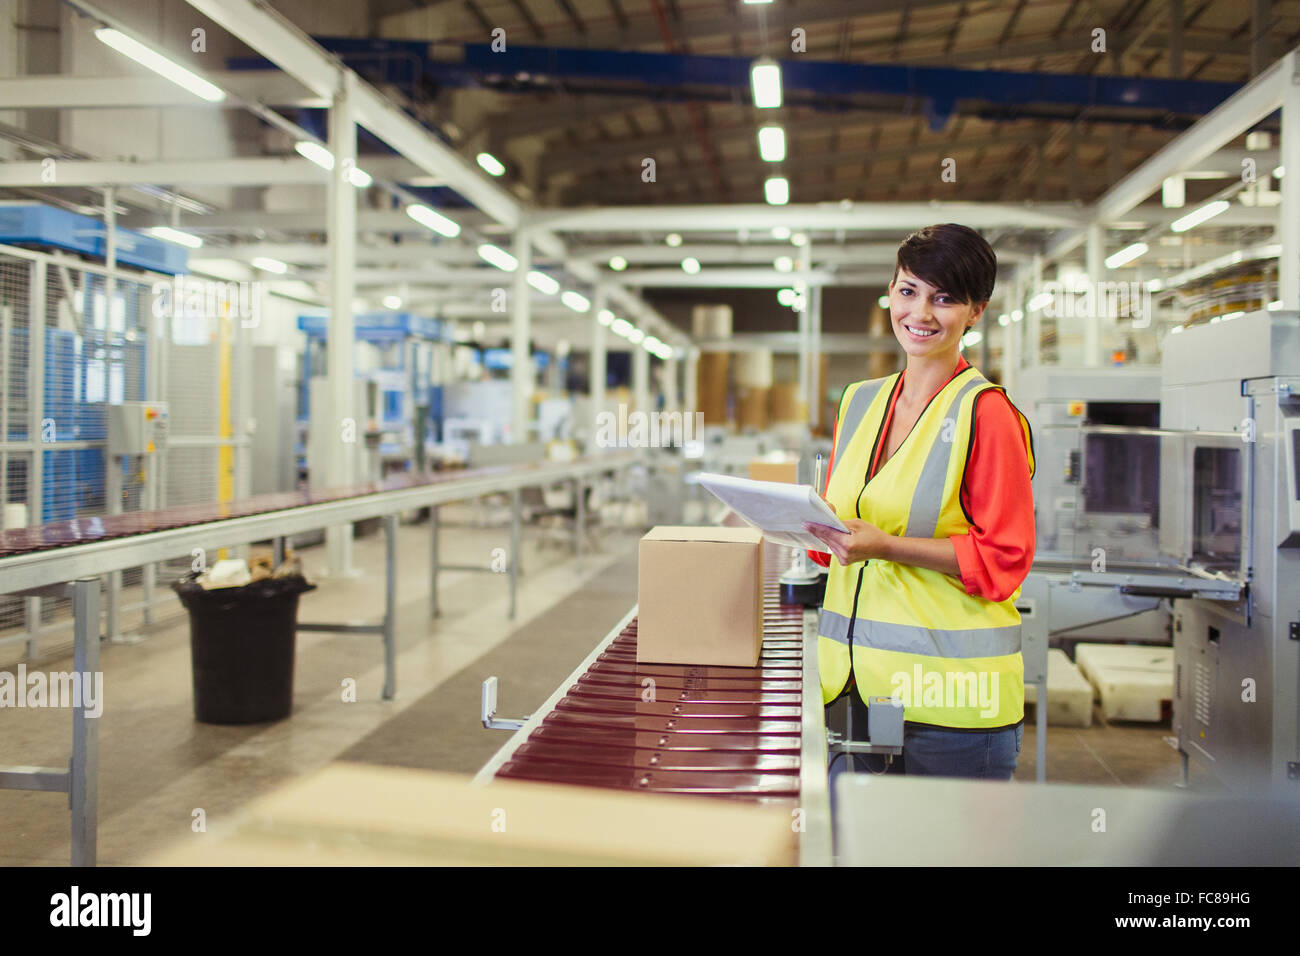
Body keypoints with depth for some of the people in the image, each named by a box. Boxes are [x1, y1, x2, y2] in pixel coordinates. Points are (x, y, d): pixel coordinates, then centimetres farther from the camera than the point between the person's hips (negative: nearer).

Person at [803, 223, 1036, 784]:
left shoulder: (986, 412, -8)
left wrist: (887, 546, -20)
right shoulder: (860, 401, 13)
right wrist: (809, 524, -1)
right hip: (858, 681, 6)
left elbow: (1004, 558, -10)